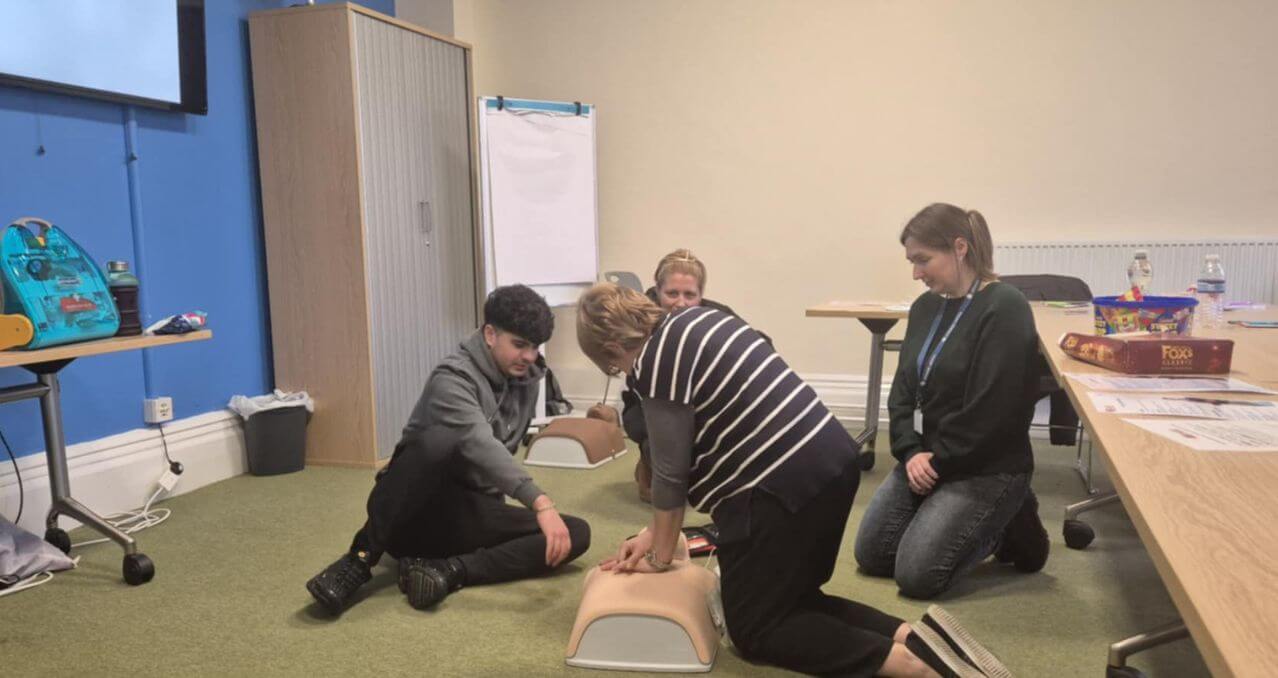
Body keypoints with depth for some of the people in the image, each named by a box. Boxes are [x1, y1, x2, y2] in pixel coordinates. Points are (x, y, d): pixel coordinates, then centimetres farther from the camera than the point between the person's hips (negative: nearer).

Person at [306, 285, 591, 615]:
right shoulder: (454, 377, -18)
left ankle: (448, 570, -28)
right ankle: (361, 559, -25)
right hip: (417, 509, -6)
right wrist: (540, 502, -47)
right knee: (439, 439, -39)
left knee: (576, 534, -16)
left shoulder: (526, 379, 5)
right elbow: (479, 444, -36)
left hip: (471, 513, 6)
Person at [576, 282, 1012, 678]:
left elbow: (671, 471, -7)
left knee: (754, 628, 8)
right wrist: (657, 532, 23)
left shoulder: (656, 363, -12)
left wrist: (660, 556, 8)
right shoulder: (696, 321, 16)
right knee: (792, 598, 23)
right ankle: (912, 634, 6)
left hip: (781, 489, -9)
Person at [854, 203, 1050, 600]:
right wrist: (911, 452, -10)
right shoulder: (926, 307, 6)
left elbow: (992, 410, -23)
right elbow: (903, 389, 6)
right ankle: (979, 526, 22)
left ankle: (1007, 528, 10)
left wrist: (939, 462, -15)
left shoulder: (1004, 309, -18)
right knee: (871, 555, 7)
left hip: (987, 469, -8)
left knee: (916, 574, -13)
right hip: (926, 459, 8)